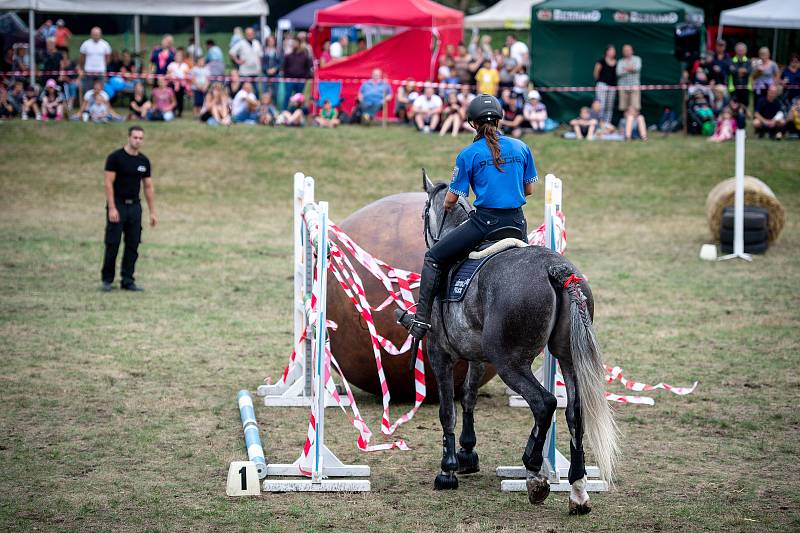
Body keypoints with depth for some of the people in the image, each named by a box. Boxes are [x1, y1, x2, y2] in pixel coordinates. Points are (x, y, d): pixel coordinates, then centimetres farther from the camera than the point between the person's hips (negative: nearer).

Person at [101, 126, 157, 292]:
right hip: (117, 205, -5)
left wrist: (152, 212, 9)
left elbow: (148, 187, 13)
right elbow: (108, 183, -12)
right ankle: (107, 280, 6)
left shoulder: (144, 161, 8)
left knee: (133, 244, 3)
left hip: (134, 206, 5)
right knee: (112, 244, -4)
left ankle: (127, 281, 9)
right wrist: (112, 208, -18)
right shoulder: (116, 157, -8)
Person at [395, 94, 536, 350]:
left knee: (434, 257, 7)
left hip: (485, 222, -5)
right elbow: (529, 189, 14)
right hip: (517, 222, 5)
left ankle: (421, 319, 2)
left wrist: (446, 208, 25)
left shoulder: (469, 154, -3)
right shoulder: (521, 148, 8)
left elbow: (451, 199, 2)